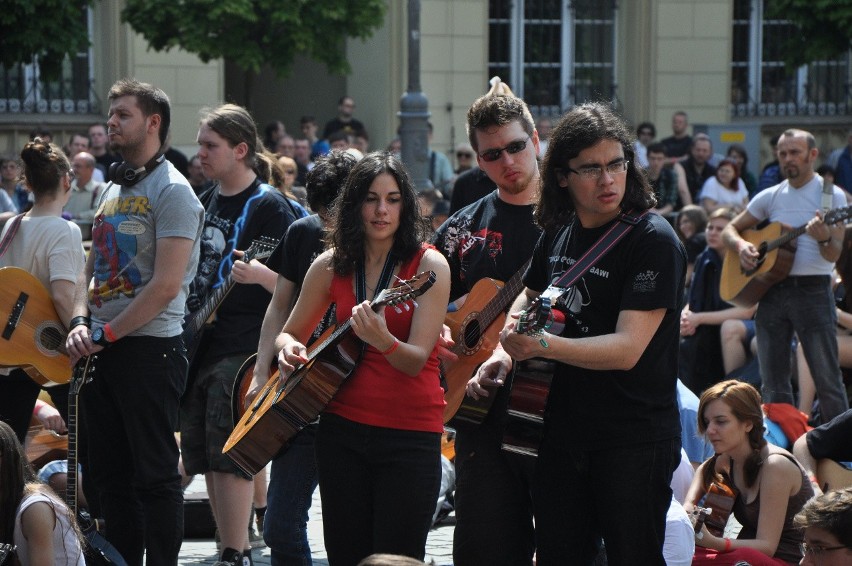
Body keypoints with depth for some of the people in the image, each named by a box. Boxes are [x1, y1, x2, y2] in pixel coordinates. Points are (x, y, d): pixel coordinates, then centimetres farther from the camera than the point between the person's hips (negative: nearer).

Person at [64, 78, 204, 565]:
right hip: (101, 350, 8)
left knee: (155, 474, -3)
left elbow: (166, 285, -17)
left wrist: (105, 334, -15)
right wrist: (81, 323, 0)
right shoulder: (113, 190, 17)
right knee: (110, 472, 11)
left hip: (150, 347, -8)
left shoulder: (172, 191, -10)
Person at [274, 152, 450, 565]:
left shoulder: (428, 266, -7)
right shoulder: (331, 266, 5)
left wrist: (382, 340, -35)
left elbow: (415, 361, -14)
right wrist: (289, 349, -7)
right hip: (343, 427, 4)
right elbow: (290, 333, 16)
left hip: (410, 434, -4)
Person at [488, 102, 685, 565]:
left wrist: (542, 345, -35)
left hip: (636, 441, -7)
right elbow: (528, 296, 24)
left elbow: (627, 348, -23)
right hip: (563, 431, 7)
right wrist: (503, 351, 4)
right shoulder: (558, 232, 6)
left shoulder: (654, 240, -15)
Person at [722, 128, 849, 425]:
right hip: (771, 290, 5)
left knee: (827, 378, -6)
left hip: (813, 289, -4)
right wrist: (741, 245, -4)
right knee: (773, 383, 7)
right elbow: (730, 229, 18)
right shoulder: (770, 197, 12)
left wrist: (824, 238, -29)